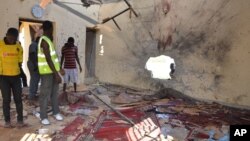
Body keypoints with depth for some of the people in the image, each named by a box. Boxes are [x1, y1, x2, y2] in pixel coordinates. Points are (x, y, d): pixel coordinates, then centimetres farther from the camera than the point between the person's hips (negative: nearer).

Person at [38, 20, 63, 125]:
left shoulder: (48, 40, 13)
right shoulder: (44, 41, -18)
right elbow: (48, 59, -25)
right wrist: (56, 74, -26)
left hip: (53, 70, 9)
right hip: (47, 72, -9)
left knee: (55, 92, 13)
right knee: (45, 94, -2)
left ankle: (56, 112, 24)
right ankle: (43, 117, 8)